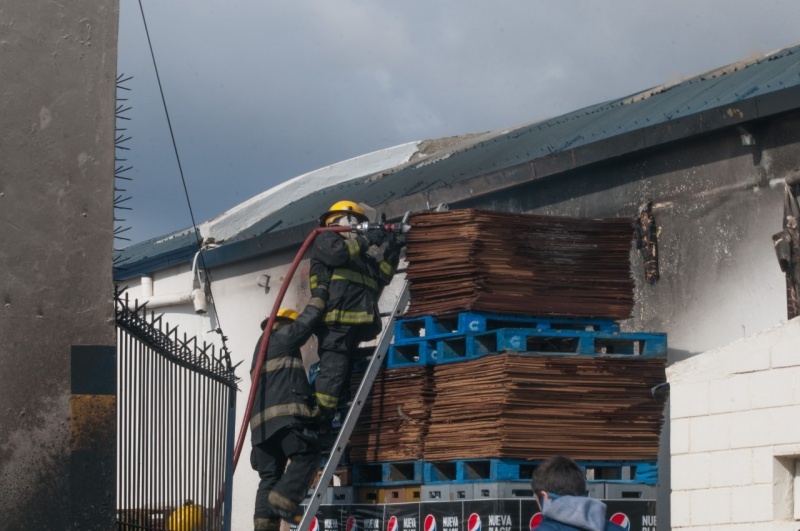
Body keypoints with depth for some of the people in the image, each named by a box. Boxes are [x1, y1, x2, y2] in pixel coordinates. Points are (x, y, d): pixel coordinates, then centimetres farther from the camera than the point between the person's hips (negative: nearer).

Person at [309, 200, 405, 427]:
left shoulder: (360, 256, 33)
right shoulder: (326, 240, 9)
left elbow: (381, 276, 24)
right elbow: (337, 254, -14)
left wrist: (392, 252, 13)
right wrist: (365, 240, -5)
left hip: (353, 322, 9)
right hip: (335, 318, -9)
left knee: (344, 374, 7)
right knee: (333, 369, -19)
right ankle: (319, 421, -23)